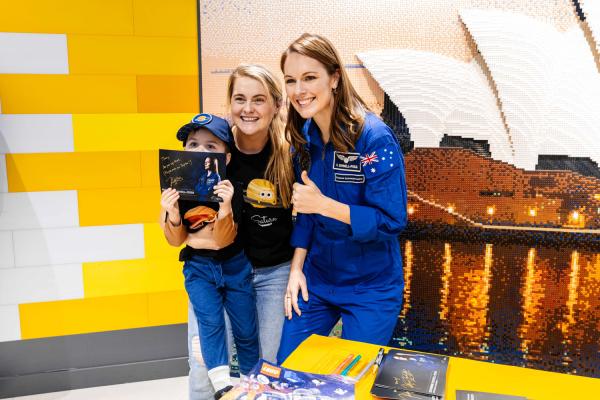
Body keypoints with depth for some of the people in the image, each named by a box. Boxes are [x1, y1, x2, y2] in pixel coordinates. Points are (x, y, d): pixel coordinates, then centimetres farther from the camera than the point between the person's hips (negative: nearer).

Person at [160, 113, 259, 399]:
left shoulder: (229, 190, -19)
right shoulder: (176, 190, -12)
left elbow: (222, 240, -23)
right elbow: (176, 241, -4)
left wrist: (225, 207, -40)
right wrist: (172, 215, -25)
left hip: (234, 265, -1)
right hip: (198, 267, 1)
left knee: (246, 329, 10)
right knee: (210, 322, -12)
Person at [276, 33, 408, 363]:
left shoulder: (374, 138, -20)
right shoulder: (303, 137, -1)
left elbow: (391, 221, -21)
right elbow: (304, 212, 7)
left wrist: (323, 204, -29)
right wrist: (296, 269, 0)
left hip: (371, 289, -5)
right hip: (316, 280, 6)